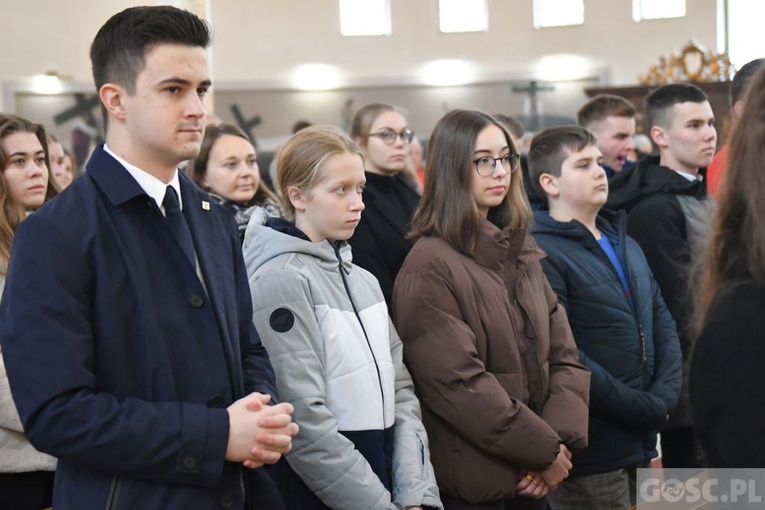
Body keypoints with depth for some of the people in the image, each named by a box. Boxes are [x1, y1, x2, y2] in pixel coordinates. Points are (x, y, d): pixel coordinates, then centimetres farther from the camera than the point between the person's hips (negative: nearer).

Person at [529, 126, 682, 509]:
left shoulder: (624, 244, 15)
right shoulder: (542, 255, -13)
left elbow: (663, 324, 13)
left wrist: (663, 398, -4)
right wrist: (646, 410, -13)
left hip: (641, 440, 8)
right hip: (591, 449, -8)